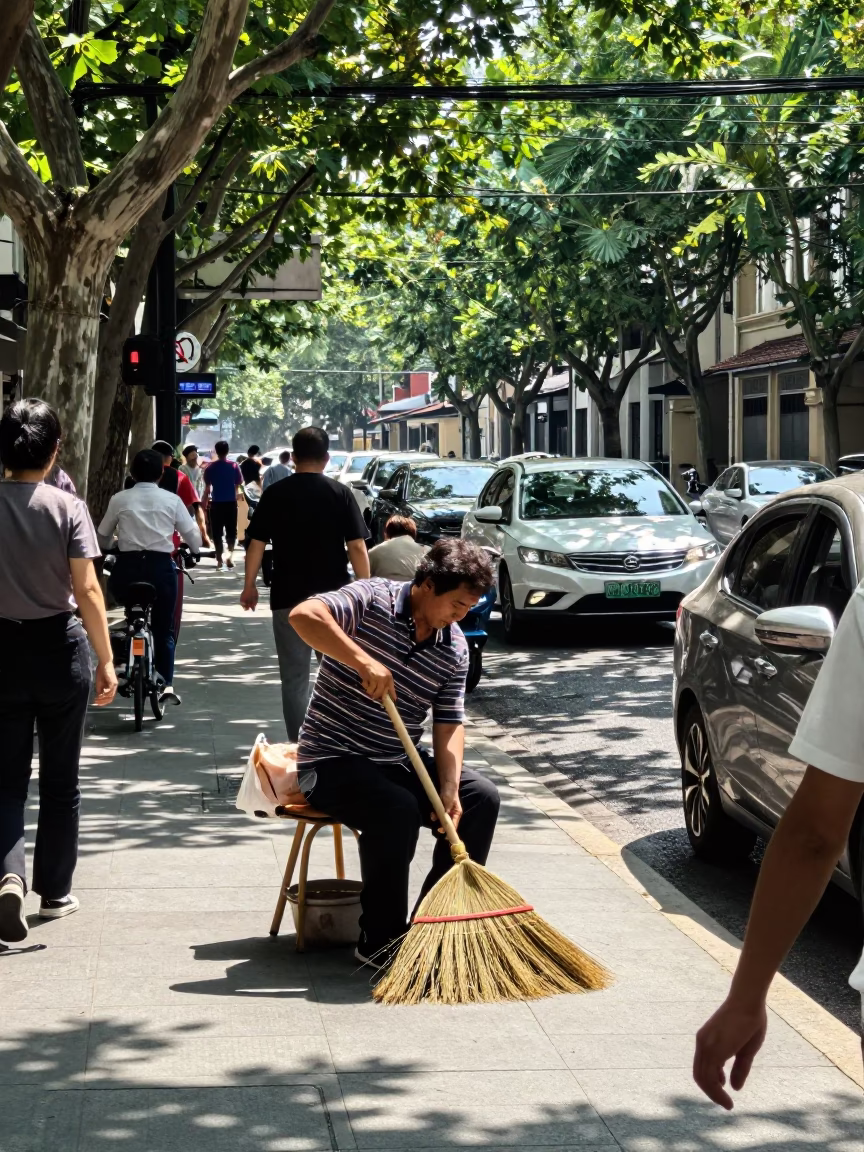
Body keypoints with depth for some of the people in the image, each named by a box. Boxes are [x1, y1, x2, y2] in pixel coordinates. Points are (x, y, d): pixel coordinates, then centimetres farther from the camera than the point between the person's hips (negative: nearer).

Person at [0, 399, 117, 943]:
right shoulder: (67, 508, -10)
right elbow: (87, 590, -14)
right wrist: (106, 661, -8)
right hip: (59, 647, -1)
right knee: (61, 779, 13)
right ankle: (55, 891, 22)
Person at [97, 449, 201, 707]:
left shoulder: (120, 499, 4)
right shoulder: (171, 500, 4)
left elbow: (103, 537, 13)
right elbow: (192, 534, 9)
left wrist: (109, 550, 35)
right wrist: (195, 552, 31)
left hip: (127, 565, 0)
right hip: (161, 566, 0)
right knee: (164, 628, 9)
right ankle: (167, 684, -1)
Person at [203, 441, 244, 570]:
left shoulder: (210, 467, -3)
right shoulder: (234, 466, -3)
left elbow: (207, 488, -1)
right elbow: (238, 485, 1)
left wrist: (205, 503, 8)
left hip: (216, 503, 0)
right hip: (231, 503, 0)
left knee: (217, 532, 6)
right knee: (231, 530, 10)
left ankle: (219, 559, 6)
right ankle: (230, 554, -7)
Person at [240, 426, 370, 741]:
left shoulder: (275, 494, -1)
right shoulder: (340, 493, -3)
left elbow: (256, 544, 0)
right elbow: (357, 548, -7)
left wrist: (249, 586, 11)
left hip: (288, 596, 0)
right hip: (334, 594, 0)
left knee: (294, 678, 6)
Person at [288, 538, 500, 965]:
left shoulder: (455, 648, 3)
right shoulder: (373, 600, -14)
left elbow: (449, 724, -1)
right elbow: (304, 615, -31)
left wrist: (449, 790, -16)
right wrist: (364, 661, -36)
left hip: (398, 764, 7)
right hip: (332, 761, -7)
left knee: (482, 796, -7)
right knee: (397, 808, -33)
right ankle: (381, 942, -18)